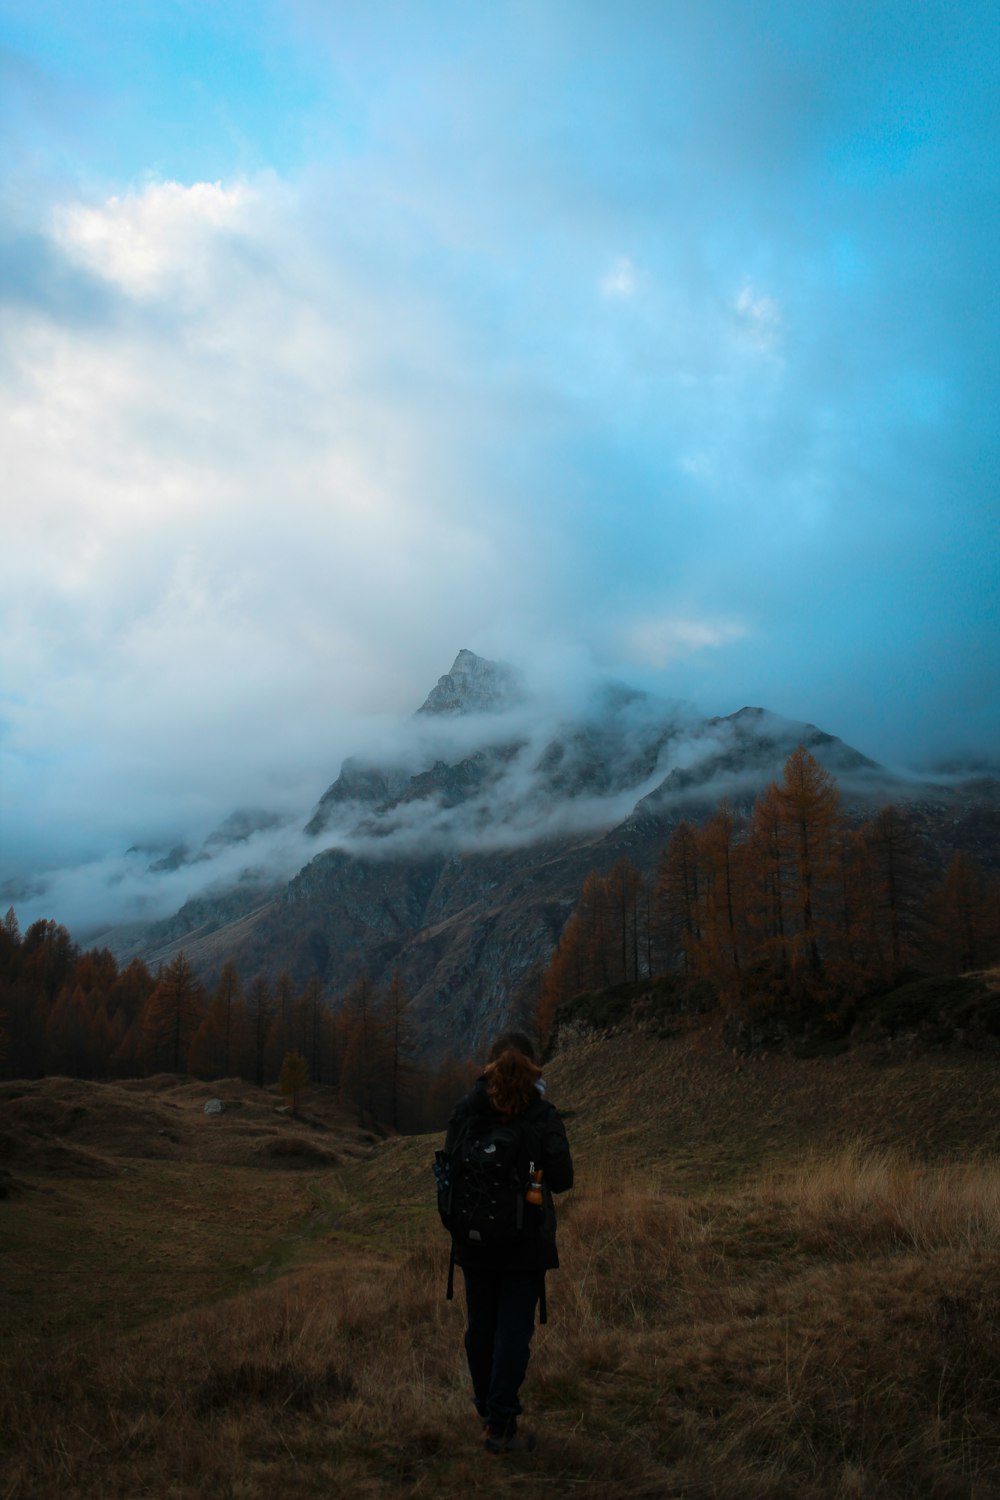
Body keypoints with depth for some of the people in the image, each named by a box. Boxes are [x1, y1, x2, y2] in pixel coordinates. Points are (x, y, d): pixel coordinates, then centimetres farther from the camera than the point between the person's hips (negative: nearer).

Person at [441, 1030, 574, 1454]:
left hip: (474, 1239, 3)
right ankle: (500, 1426, 5)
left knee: (481, 1324, 17)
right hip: (526, 1240, -2)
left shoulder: (465, 1110, -5)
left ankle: (487, 1408, 32)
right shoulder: (543, 1115, -11)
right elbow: (562, 1179, -9)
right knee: (514, 1328, 4)